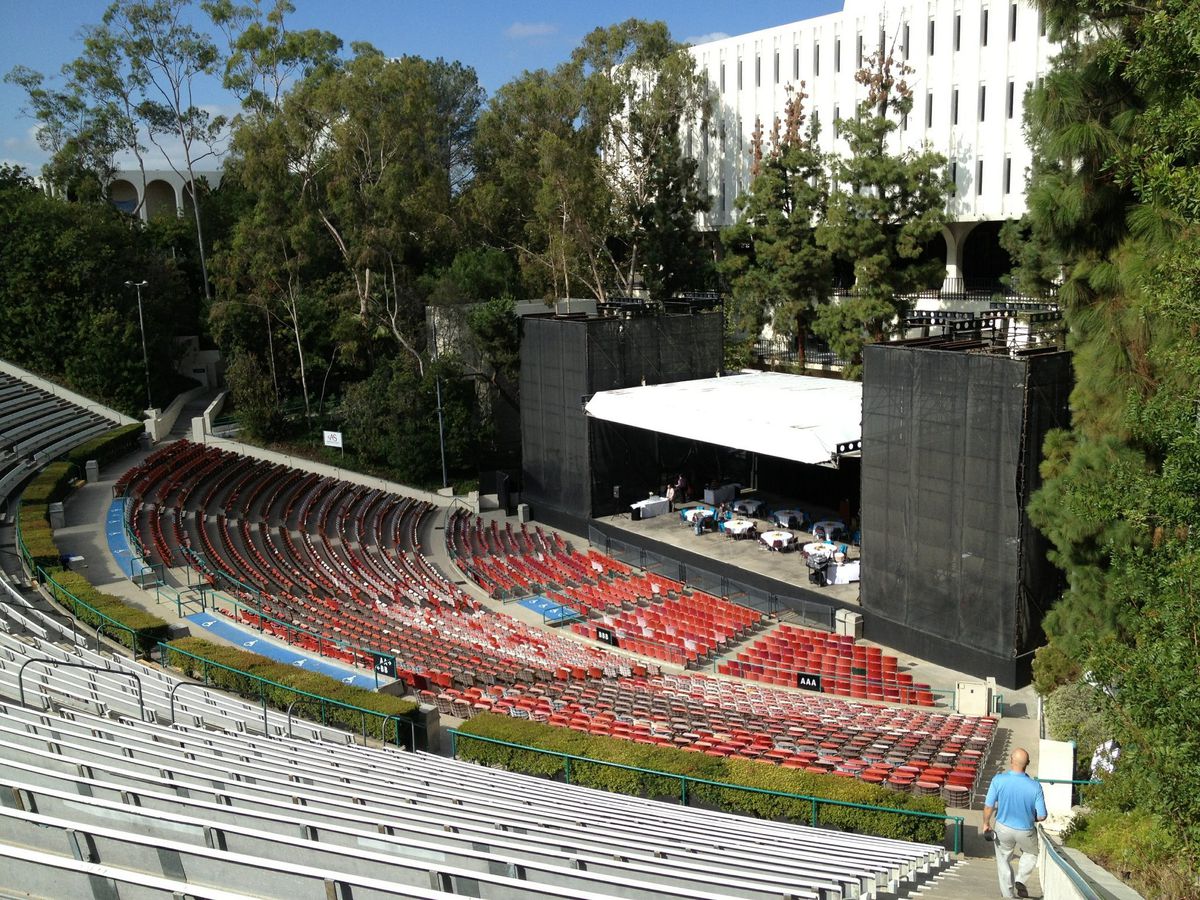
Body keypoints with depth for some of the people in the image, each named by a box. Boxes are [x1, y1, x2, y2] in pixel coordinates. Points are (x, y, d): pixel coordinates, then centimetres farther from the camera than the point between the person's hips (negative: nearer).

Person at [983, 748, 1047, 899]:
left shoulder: (999, 780, -24)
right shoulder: (1035, 787, -23)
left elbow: (988, 806, -16)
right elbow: (1041, 816, -15)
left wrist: (986, 824, 3)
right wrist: (1031, 817, 9)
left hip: (1003, 828, 0)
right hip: (1026, 831, 0)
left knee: (1003, 860, 23)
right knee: (1031, 854, 31)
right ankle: (1020, 879, 12)